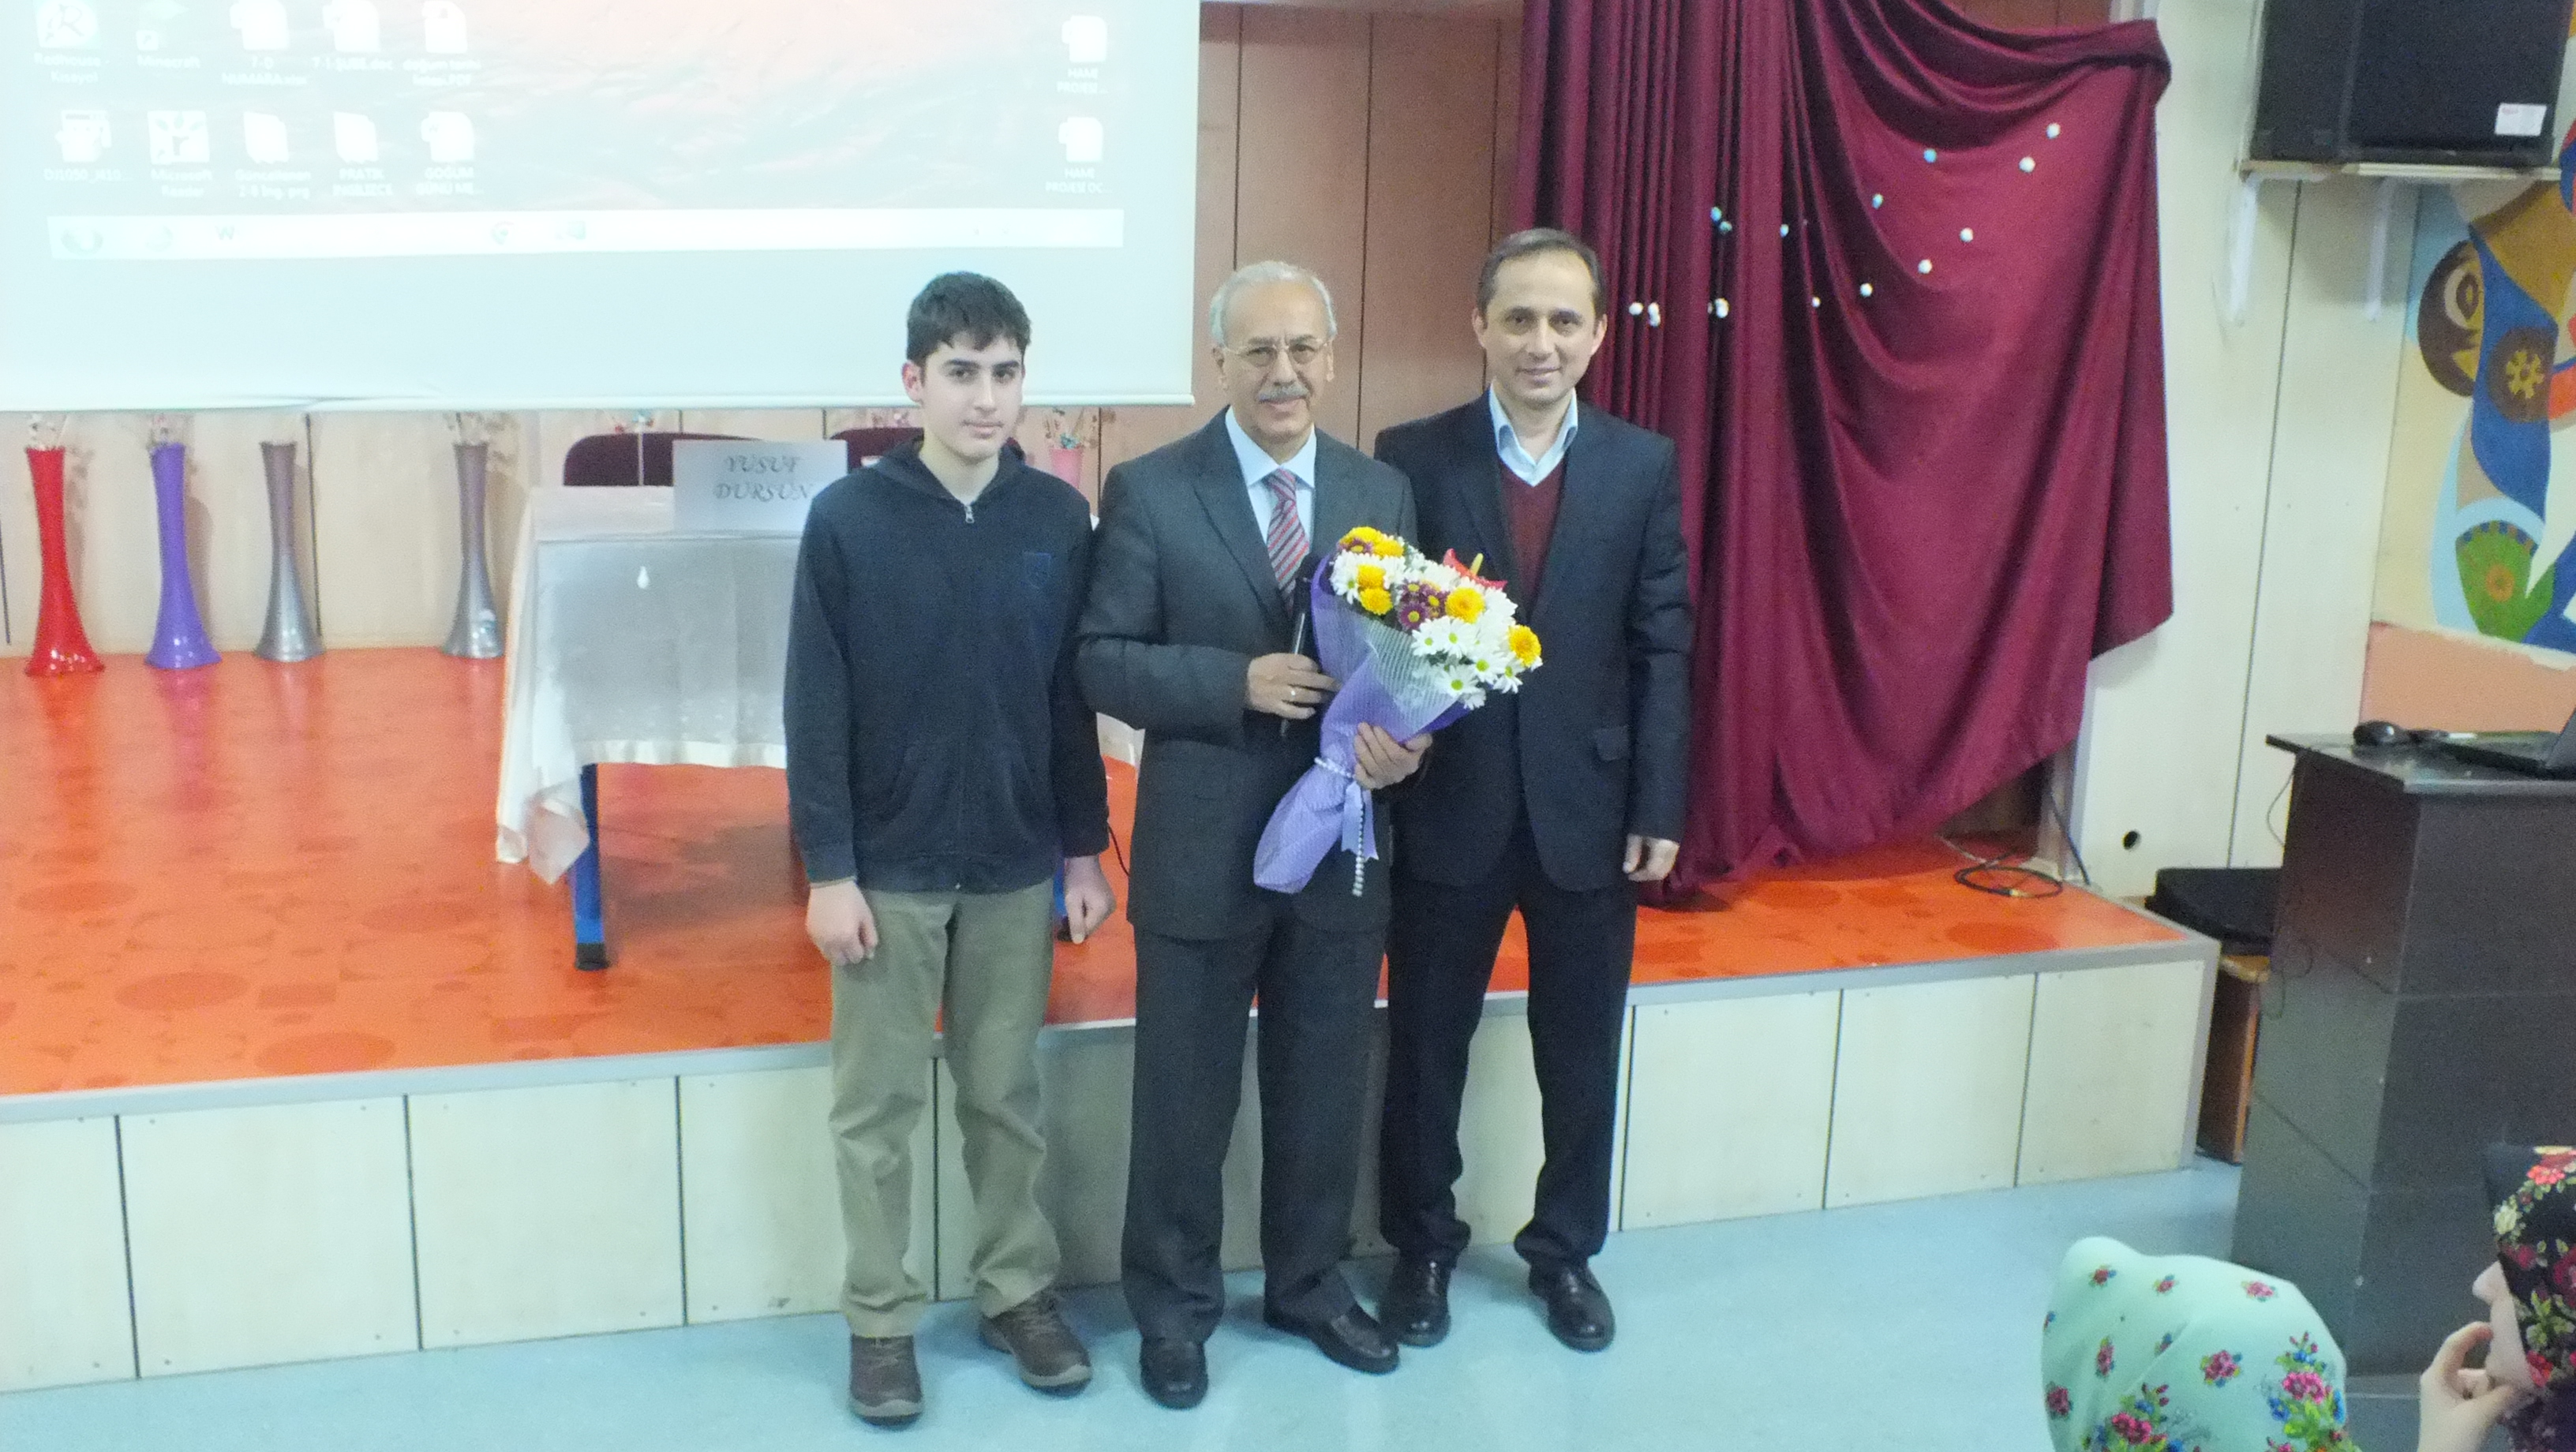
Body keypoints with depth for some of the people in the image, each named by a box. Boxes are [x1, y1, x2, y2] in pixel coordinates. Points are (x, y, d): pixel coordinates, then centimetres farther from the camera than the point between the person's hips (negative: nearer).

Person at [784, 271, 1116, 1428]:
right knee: (876, 1107, 9)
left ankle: (1019, 1293, 29)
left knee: (1007, 1097, 13)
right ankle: (880, 1320, 23)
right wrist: (828, 871, -9)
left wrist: (1085, 850, 4)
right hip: (887, 868, -2)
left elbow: (1074, 699, 4)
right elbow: (815, 710, -7)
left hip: (1017, 868, 2)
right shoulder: (848, 518, -8)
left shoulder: (1058, 517, -2)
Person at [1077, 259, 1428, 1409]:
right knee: (1184, 1096, 11)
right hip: (1203, 851, -3)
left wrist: (1405, 742, -16)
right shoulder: (1149, 490, -7)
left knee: (1325, 1090, 18)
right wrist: (1239, 681, -22)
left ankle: (1309, 1283, 39)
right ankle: (1174, 1305, 32)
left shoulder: (1383, 492, 4)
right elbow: (1103, 661, -9)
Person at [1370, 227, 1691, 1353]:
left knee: (1582, 1055, 15)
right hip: (1447, 805, -1)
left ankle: (1566, 1251, 36)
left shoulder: (1644, 466, 0)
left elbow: (1663, 648, 0)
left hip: (1589, 807, 1)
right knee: (1427, 1045, 13)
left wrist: (1659, 807, -4)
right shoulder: (1412, 455, -4)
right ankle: (1422, 1247, 34)